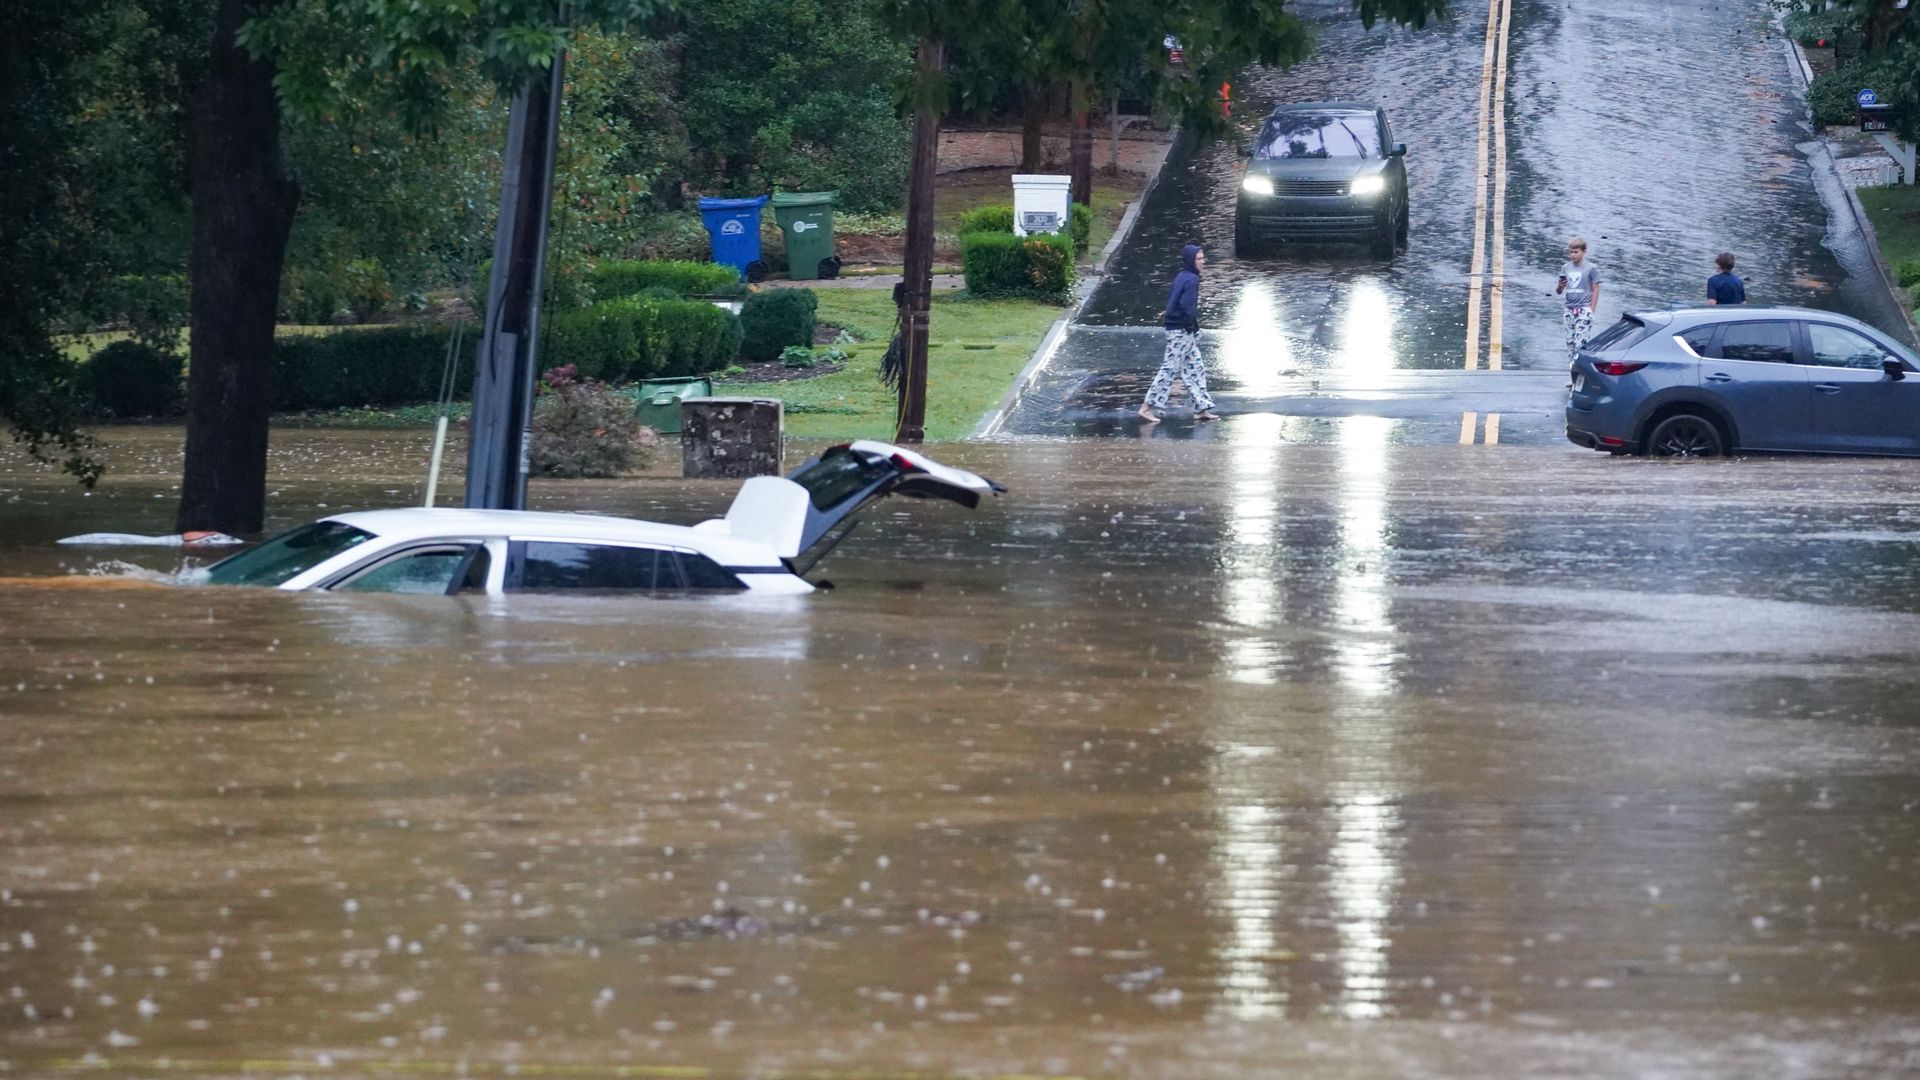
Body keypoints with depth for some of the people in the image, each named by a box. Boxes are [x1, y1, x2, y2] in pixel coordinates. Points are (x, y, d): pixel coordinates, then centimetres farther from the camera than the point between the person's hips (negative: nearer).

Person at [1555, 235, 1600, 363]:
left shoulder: (1591, 268, -1)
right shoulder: (1566, 268, 12)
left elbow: (1595, 290, 0)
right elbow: (1559, 291, 15)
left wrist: (1591, 311, -6)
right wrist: (1560, 287, -10)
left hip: (1584, 309, -5)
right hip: (1569, 309, 5)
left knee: (1580, 342, -14)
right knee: (1570, 342, 4)